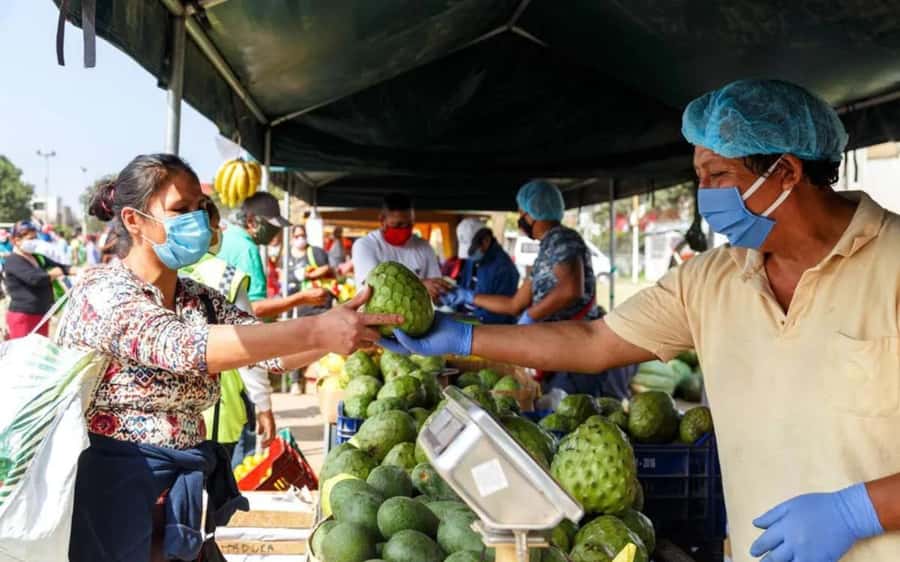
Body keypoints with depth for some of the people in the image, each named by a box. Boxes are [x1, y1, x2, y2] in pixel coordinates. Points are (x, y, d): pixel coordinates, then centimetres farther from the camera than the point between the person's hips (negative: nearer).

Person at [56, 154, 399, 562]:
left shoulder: (202, 302, 8)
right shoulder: (102, 291, -14)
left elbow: (276, 352, -3)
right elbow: (182, 348, -30)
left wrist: (340, 328, -23)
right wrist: (317, 331, -36)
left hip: (180, 496, 6)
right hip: (107, 493, -6)